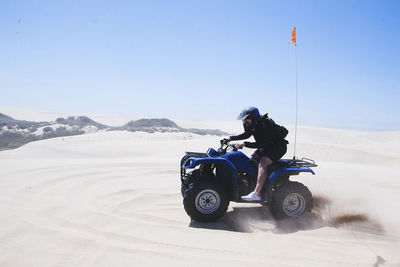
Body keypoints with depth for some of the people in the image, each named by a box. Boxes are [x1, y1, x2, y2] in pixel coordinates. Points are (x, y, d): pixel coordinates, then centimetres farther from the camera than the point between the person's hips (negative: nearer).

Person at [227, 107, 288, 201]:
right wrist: (231, 138, 11)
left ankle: (256, 194, -36)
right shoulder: (253, 124, 0)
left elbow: (261, 144, -33)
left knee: (262, 163, -28)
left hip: (278, 147, -10)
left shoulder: (263, 125, -28)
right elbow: (246, 135, 18)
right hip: (266, 146, 10)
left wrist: (245, 144, -36)